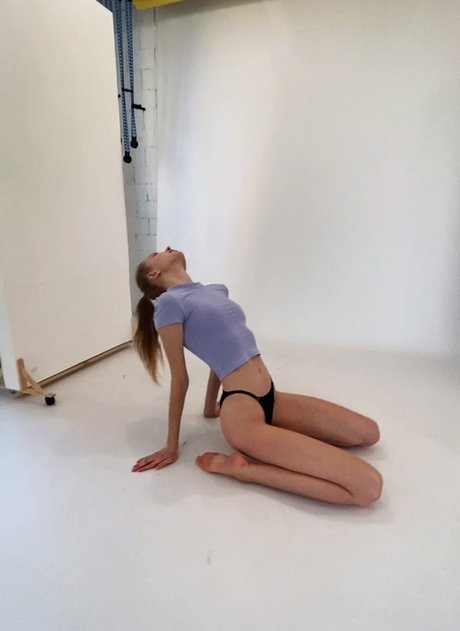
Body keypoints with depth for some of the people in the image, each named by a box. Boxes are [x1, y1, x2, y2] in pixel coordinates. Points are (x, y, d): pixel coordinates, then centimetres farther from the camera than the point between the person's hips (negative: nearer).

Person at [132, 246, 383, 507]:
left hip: (272, 399, 8)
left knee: (369, 432, 13)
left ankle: (270, 445, 8)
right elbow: (180, 378, -4)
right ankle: (243, 466, -6)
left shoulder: (217, 291, 17)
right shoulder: (168, 303, -7)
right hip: (240, 411, -8)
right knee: (369, 485, -12)